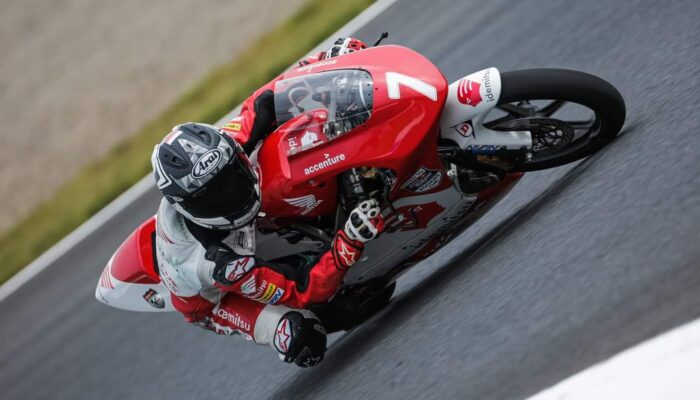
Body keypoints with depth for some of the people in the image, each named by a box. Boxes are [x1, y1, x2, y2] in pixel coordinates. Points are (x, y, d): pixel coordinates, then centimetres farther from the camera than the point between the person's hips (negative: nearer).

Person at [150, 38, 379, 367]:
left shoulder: (209, 155, -34)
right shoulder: (219, 263, -48)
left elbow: (260, 107, -18)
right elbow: (306, 291, -41)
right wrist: (351, 240, -54)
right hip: (210, 300, -6)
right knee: (303, 340, -31)